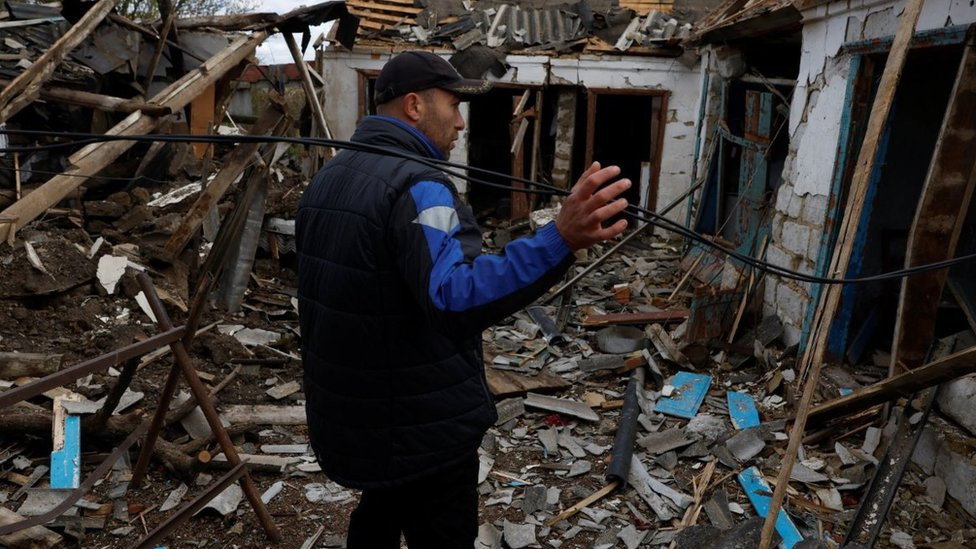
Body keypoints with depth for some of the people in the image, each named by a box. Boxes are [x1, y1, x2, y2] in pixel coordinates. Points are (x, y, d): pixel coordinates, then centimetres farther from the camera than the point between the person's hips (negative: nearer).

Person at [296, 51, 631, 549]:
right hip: (420, 428, -8)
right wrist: (560, 241, -48)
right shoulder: (416, 185, -23)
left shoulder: (327, 178, 7)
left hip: (348, 413, 9)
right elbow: (456, 295, -39)